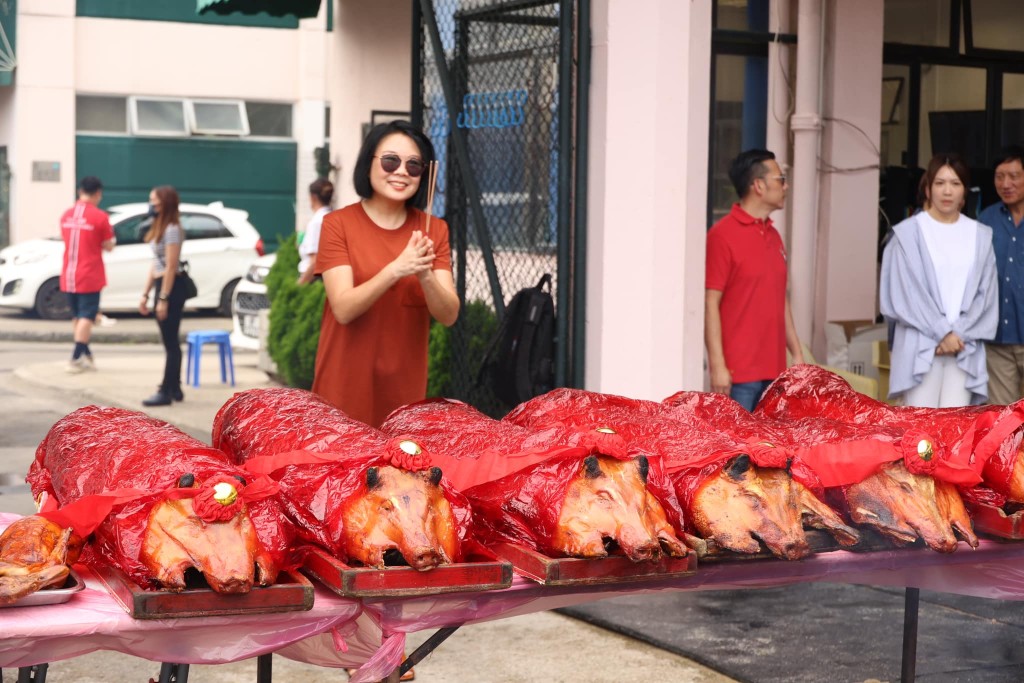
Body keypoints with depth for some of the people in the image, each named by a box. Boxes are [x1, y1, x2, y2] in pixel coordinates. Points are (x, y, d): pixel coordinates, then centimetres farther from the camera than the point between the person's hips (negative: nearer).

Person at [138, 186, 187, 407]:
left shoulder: (172, 229, -14)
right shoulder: (159, 228, 16)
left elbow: (171, 267, -18)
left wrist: (164, 299, -20)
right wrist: (145, 294, 17)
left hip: (171, 288, -10)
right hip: (161, 286, 10)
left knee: (170, 342, -6)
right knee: (171, 342, 13)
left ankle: (166, 392, -3)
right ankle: (175, 389, 19)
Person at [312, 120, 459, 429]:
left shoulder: (434, 230, 3)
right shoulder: (338, 223, -5)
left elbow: (449, 315, -5)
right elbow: (344, 309, -15)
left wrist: (425, 276, -24)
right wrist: (395, 269, -29)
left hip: (405, 387, 3)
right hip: (347, 386, -3)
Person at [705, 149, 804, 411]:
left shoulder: (773, 236, 15)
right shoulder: (723, 235, -8)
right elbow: (710, 304, -12)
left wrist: (797, 353, 17)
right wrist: (717, 365, -16)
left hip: (773, 369, 7)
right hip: (738, 371, -7)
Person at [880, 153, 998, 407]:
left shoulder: (980, 236, 10)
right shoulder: (908, 233, 0)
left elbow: (985, 293, 6)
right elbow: (907, 293, -5)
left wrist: (959, 334, -7)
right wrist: (941, 332, -11)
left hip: (965, 347, 3)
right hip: (920, 345, -3)